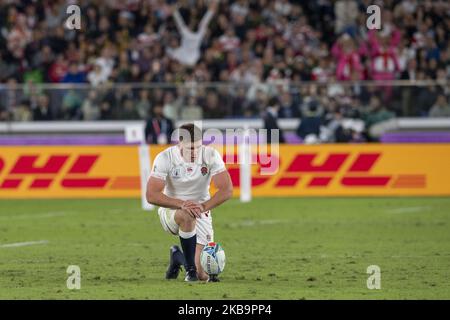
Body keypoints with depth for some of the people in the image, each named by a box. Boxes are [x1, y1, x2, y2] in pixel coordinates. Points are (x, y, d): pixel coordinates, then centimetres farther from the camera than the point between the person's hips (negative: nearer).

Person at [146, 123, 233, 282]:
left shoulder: (211, 155, -15)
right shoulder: (165, 158, -20)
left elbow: (226, 190, -19)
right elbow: (152, 195, -25)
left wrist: (203, 206, -35)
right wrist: (182, 204, -39)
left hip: (201, 211, 2)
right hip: (171, 209, -2)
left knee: (203, 276, -9)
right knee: (187, 216, -41)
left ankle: (177, 257, 27)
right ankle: (190, 269, -21)